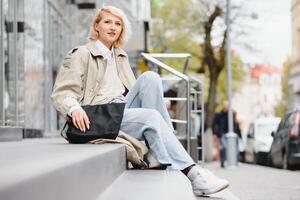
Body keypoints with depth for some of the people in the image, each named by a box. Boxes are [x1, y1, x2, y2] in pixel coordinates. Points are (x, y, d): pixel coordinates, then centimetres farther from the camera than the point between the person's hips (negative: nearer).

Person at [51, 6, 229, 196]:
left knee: (149, 77, -18)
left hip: (124, 109, 6)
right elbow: (61, 92, -6)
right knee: (150, 116, -31)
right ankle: (194, 175, -38)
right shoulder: (83, 54, 4)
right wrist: (75, 108, -29)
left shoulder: (121, 56, 24)